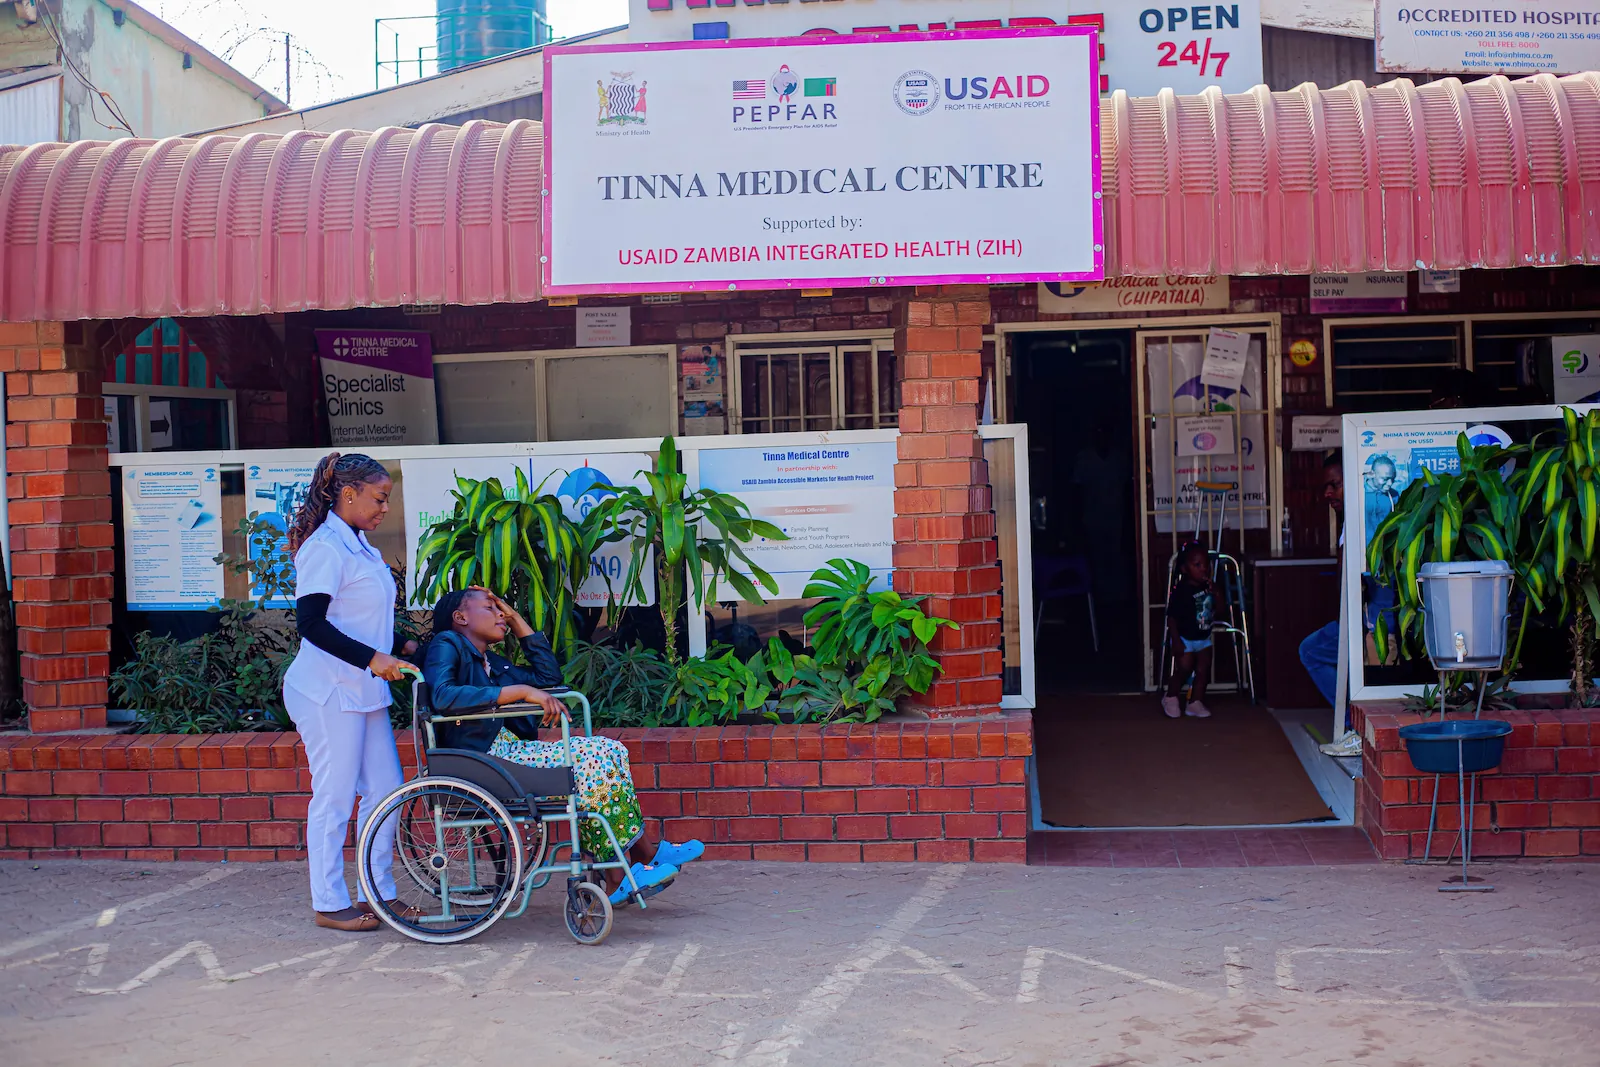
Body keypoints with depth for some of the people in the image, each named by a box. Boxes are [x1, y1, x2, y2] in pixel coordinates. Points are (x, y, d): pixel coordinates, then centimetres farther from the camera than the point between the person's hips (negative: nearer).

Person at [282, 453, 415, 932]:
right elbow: (310, 623, -22)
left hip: (364, 690, 9)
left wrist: (397, 647, 14)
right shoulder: (324, 548, -15)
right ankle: (330, 903, 8)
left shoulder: (359, 545, 14)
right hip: (329, 693, -9)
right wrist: (372, 659, -26)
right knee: (334, 797, -2)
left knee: (385, 789, 11)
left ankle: (377, 892, 21)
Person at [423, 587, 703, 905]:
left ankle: (616, 876, -10)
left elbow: (549, 675, 31)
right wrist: (522, 691, -23)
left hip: (510, 751, 10)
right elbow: (443, 695, -21)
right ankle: (646, 852, -8)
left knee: (608, 752, -4)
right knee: (590, 757, -19)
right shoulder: (447, 644, -1)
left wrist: (516, 619, 26)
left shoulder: (492, 662, 27)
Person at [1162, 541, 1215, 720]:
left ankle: (1195, 703, 17)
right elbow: (1172, 617, -19)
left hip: (1204, 638, 6)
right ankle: (1170, 698, 20)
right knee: (1184, 669, -3)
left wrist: (1215, 595, -12)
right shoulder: (1181, 591, -21)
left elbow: (1215, 611, 6)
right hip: (1185, 639, -6)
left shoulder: (1208, 587, -1)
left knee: (1203, 670, 6)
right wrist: (1176, 641, -22)